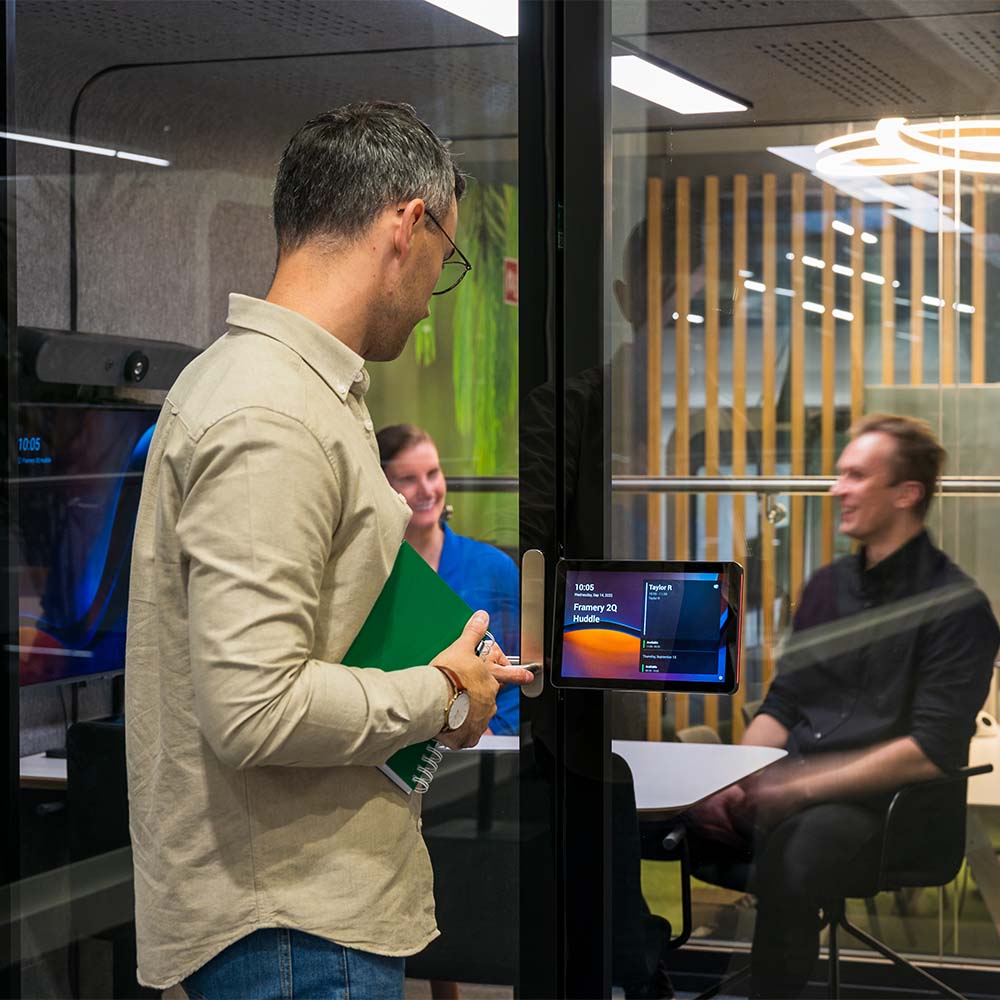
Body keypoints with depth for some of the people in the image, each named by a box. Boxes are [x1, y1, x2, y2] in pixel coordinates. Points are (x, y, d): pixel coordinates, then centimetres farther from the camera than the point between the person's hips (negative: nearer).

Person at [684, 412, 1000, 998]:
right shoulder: (829, 586, 17)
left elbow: (933, 752, -14)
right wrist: (734, 780, -2)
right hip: (790, 788, 7)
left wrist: (799, 785, -17)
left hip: (882, 803, -6)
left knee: (786, 857, -39)